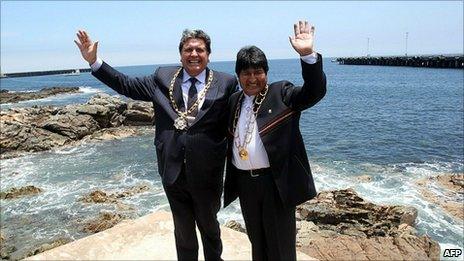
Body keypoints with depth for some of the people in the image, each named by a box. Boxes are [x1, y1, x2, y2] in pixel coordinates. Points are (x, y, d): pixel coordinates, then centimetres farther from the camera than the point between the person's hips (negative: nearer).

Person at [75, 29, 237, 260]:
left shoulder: (225, 83, -6)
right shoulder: (163, 78, 1)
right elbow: (127, 85, 5)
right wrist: (94, 61, 2)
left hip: (207, 174, -1)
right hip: (173, 172, 2)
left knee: (209, 227, 22)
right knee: (182, 230, 21)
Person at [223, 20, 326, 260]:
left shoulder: (281, 93, -5)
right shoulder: (234, 100, 9)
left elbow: (314, 92, -21)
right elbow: (231, 140, 14)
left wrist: (307, 54, -34)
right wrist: (230, 180, 14)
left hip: (276, 181, -4)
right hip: (244, 182, 5)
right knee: (256, 239, 22)